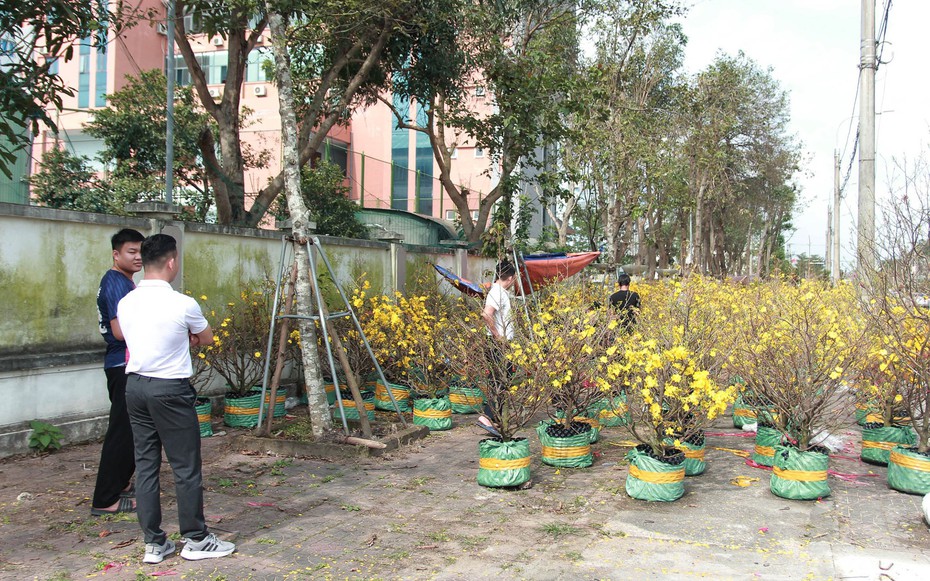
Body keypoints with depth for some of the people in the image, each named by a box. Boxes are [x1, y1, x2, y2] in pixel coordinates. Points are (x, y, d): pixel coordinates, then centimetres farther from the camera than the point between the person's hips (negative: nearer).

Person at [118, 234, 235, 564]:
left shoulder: (125, 304, 3)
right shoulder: (183, 304, -14)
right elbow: (207, 338, 4)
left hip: (135, 385, 6)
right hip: (171, 390, -6)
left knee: (145, 465, 11)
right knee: (186, 467, 4)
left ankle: (153, 543, 19)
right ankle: (195, 540, 14)